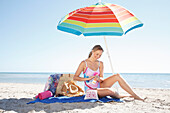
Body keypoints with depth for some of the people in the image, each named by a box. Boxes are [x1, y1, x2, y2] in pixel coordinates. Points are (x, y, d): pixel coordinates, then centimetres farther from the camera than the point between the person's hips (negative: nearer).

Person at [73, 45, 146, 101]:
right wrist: (88, 78, -23)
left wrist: (99, 79, -21)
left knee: (117, 76, -15)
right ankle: (121, 97, -1)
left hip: (99, 86, 5)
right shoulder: (84, 63, -10)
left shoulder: (100, 64, 4)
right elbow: (75, 77, -11)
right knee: (109, 90, -34)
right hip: (90, 90, -5)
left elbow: (101, 79, 3)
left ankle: (135, 95, -13)